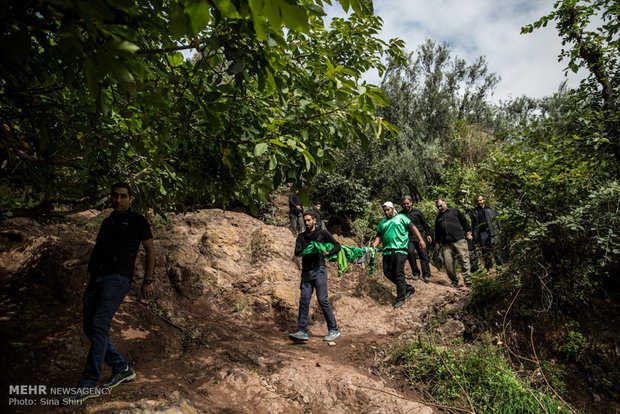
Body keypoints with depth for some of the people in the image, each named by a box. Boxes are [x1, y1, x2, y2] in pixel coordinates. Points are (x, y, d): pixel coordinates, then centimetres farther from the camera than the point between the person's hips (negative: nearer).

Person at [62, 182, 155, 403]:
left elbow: (150, 250, 2)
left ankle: (88, 385, -8)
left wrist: (148, 281, -4)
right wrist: (77, 261, 8)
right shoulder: (107, 222, 24)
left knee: (99, 326, -15)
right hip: (96, 277, 8)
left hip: (118, 278, -8)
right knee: (90, 327, 5)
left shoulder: (137, 220, 5)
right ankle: (122, 369, 18)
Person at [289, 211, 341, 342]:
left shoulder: (322, 233, 9)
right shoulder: (301, 236, 18)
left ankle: (334, 330, 2)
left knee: (322, 300, -7)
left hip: (319, 270, -4)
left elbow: (337, 246, 7)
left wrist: (327, 253, -12)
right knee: (304, 300, -5)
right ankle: (302, 331, -6)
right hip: (306, 272, 4)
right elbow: (297, 252, 2)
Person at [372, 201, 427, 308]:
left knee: (399, 273, -11)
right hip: (387, 250, 6)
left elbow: (413, 227, 5)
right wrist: (374, 245, 1)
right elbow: (379, 236, 20)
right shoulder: (382, 223, 23)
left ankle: (401, 298, -3)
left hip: (399, 249, -6)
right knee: (388, 273, 0)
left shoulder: (401, 217, 10)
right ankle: (408, 288, 15)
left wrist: (421, 240, -4)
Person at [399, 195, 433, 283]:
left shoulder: (417, 212, 9)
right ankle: (416, 273, -4)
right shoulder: (400, 214, 9)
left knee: (423, 254, -5)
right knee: (410, 253, -18)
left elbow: (425, 224, 14)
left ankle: (426, 275, 0)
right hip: (408, 237, 0)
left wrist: (428, 234, 12)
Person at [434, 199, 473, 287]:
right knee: (448, 262, -5)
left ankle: (467, 279, -4)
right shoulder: (438, 217, 26)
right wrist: (437, 242, 22)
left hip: (459, 240, -3)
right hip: (446, 243, 4)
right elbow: (437, 232, 29)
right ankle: (454, 280, 6)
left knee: (464, 259, -10)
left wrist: (468, 233, 4)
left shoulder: (455, 211, 14)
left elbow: (465, 222, 12)